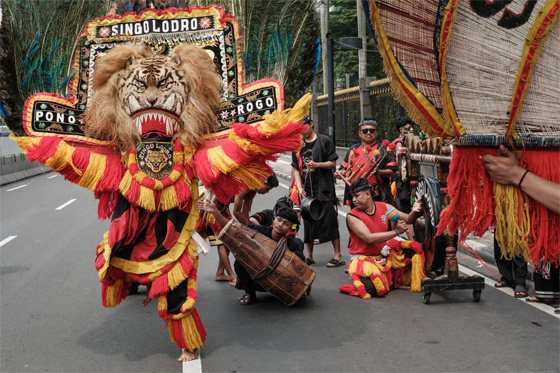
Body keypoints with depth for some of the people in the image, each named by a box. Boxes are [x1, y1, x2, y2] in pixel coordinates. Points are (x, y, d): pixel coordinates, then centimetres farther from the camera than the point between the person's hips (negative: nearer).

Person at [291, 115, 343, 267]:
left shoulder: (324, 141, 1)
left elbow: (333, 163, 0)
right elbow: (295, 169, 9)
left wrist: (317, 164, -17)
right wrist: (299, 188, -3)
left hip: (324, 189, -4)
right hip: (306, 190, 4)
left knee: (330, 221, -6)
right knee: (308, 223, 8)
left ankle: (338, 256, 0)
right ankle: (309, 256, 18)